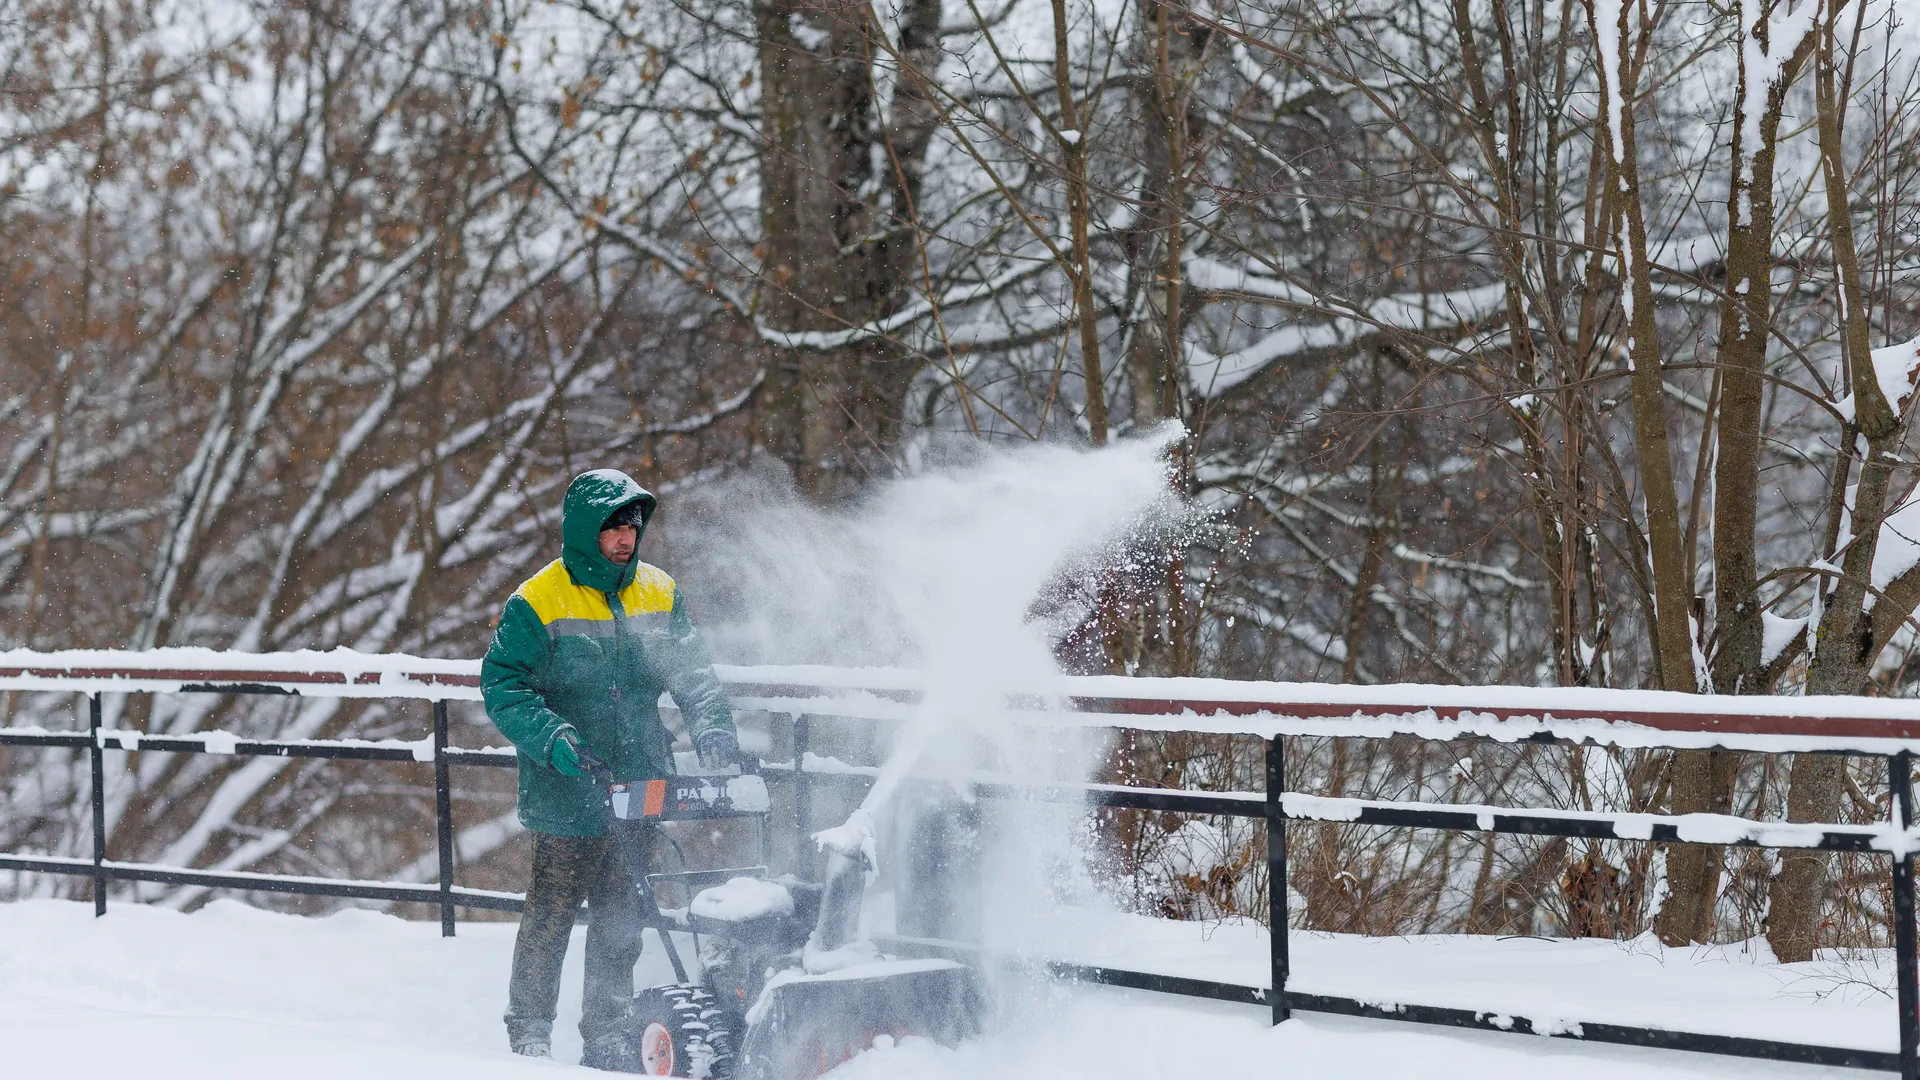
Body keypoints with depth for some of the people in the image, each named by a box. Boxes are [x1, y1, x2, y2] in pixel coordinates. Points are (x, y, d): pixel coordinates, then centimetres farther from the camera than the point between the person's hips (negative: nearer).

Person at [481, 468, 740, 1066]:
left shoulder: (659, 594, 9)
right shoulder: (537, 602, -7)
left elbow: (692, 671, 10)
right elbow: (501, 685, -8)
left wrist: (712, 726, -8)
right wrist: (551, 737, -22)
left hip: (639, 791, 5)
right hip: (567, 792, -5)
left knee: (622, 917, 10)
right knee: (552, 913, -3)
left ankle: (606, 1039, 19)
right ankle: (528, 1034, 10)